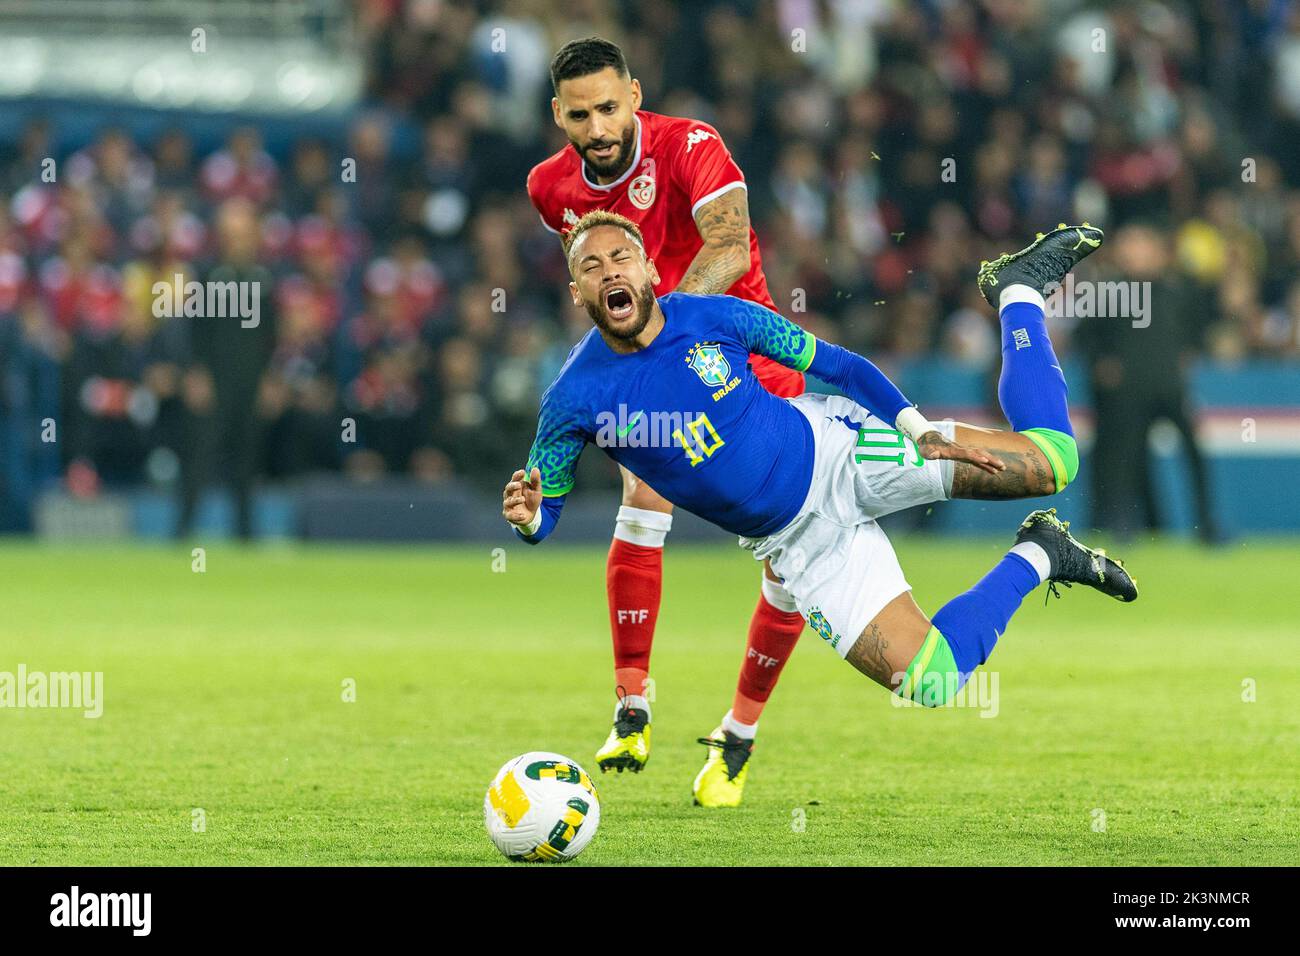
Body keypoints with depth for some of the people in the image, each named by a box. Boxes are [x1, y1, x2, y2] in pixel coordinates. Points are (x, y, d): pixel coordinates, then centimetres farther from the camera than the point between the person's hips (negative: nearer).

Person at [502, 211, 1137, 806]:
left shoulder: (714, 317, -12)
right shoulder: (575, 399, -14)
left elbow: (839, 366, -1)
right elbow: (542, 516, -5)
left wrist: (921, 432, -11)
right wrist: (529, 517, -30)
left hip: (837, 449, 0)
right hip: (800, 544, 0)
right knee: (931, 686, -17)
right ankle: (1037, 558, 8)